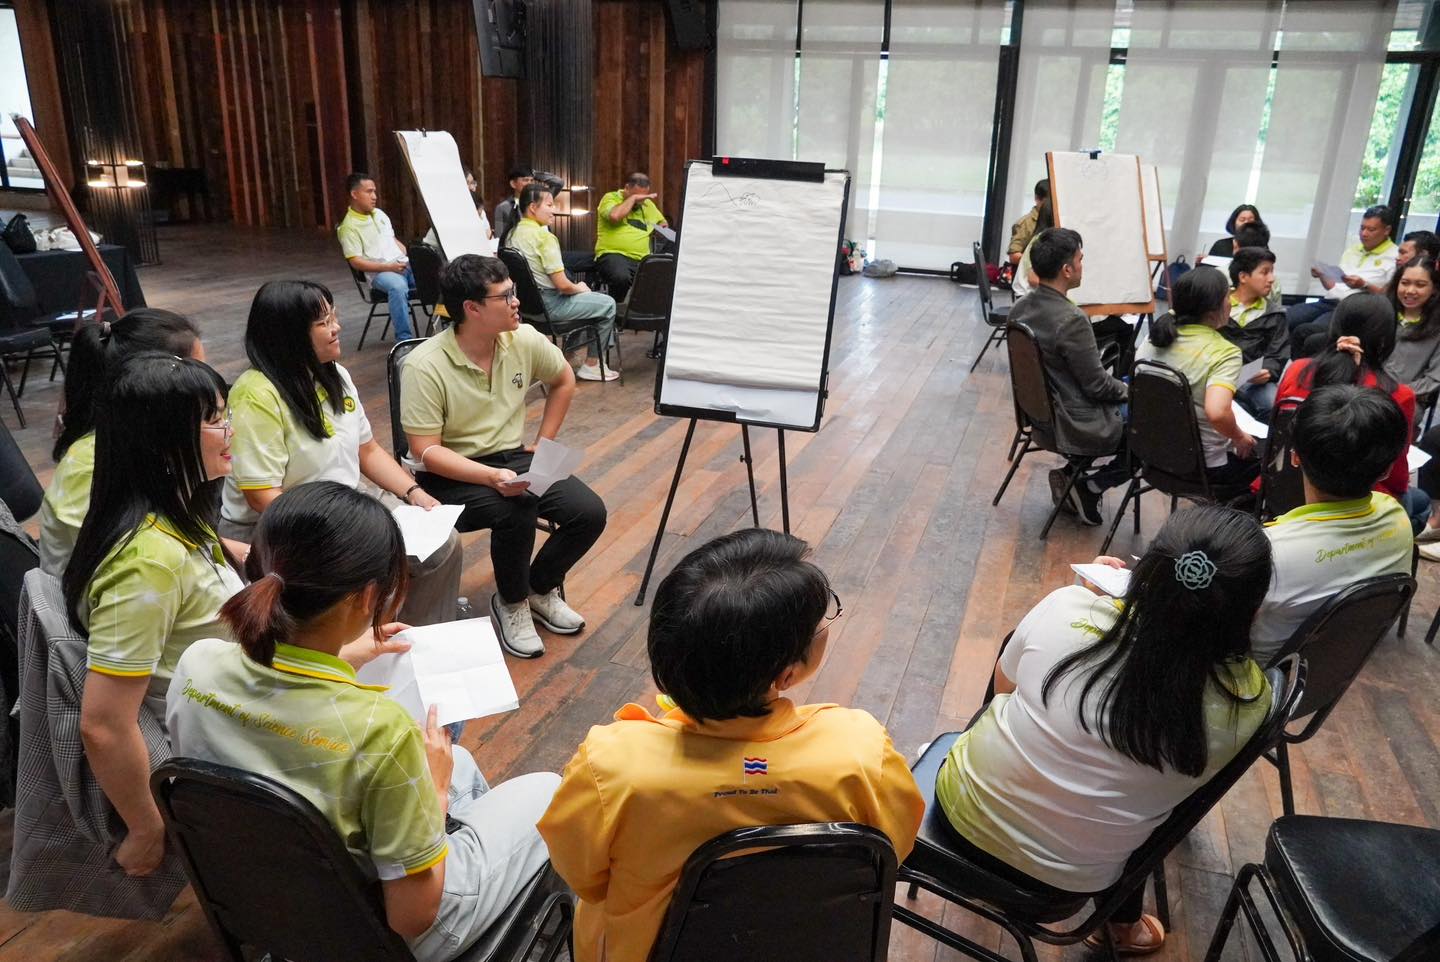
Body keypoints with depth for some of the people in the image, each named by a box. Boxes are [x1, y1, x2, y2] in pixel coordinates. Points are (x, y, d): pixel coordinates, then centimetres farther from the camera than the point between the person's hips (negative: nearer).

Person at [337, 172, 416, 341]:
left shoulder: (379, 214, 17)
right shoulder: (349, 227, -5)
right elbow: (356, 262, -11)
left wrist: (411, 256, 5)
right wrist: (388, 267, -19)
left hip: (403, 265, 7)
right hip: (379, 273, -7)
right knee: (398, 286, -40)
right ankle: (404, 339, -35)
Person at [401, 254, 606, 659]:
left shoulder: (524, 340, -6)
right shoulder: (425, 366, -21)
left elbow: (564, 380, 14)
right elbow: (425, 450, -21)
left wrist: (545, 442, 9)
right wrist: (491, 476, -33)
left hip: (513, 457, 5)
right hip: (451, 472, -5)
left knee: (590, 512, -14)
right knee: (517, 510, -33)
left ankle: (540, 588, 13)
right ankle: (510, 603, -4)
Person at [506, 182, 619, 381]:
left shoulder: (513, 233, 6)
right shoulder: (545, 237, -20)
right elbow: (563, 285, -22)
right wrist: (579, 288, 1)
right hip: (547, 306, -9)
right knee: (607, 304, 3)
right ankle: (591, 366, 10)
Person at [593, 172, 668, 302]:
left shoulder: (647, 203, 22)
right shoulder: (610, 198, 6)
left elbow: (663, 223, 35)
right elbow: (614, 216, -17)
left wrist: (661, 227, 11)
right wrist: (632, 198, -6)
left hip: (642, 259, 5)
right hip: (613, 254, -5)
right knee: (621, 277, -38)